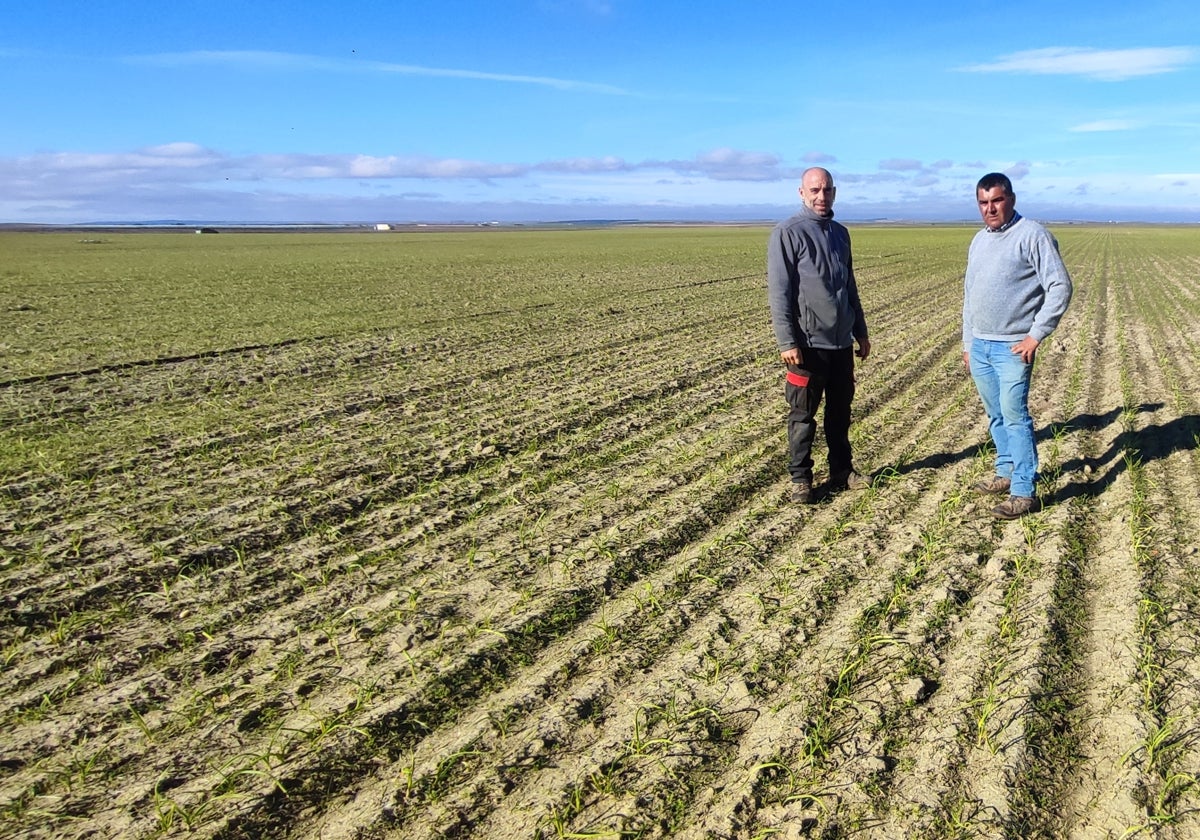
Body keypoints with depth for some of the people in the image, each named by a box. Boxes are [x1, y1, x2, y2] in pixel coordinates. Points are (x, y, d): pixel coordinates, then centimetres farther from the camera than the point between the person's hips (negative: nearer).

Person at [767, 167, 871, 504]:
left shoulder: (840, 233, 13)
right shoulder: (788, 233, -8)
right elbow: (778, 292, -12)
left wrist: (861, 333, 19)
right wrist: (787, 342, -18)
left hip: (842, 342, 6)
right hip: (808, 344, -6)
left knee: (840, 411, 14)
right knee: (803, 415, 3)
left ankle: (842, 471, 26)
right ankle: (800, 479, 13)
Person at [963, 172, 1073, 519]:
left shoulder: (1032, 235, -9)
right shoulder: (978, 241, 14)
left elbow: (1060, 287, -12)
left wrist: (1036, 335, -16)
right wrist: (967, 342, 19)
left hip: (1012, 347, -7)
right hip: (980, 346, 7)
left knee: (1015, 417, -9)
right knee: (996, 416, 15)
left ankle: (1024, 492, -4)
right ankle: (1006, 473, 28)